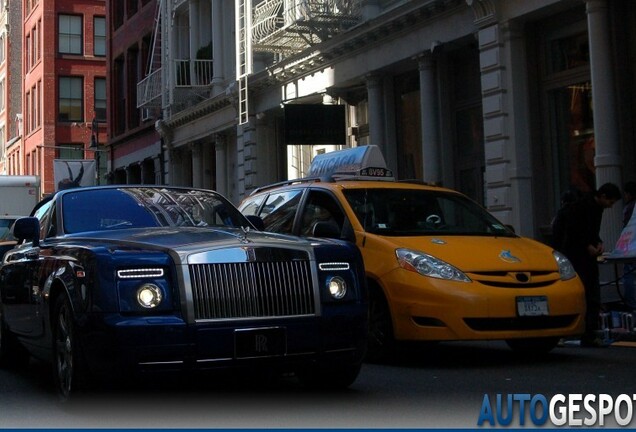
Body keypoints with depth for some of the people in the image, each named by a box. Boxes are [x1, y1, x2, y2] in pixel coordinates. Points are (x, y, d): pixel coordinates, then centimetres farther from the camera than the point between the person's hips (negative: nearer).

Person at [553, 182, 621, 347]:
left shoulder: (597, 208, 13)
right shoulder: (582, 206, -14)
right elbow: (570, 231, -17)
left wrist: (598, 243, 5)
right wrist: (588, 246, -16)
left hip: (588, 255, 9)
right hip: (575, 255, -9)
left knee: (593, 296, 5)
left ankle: (590, 335, 8)